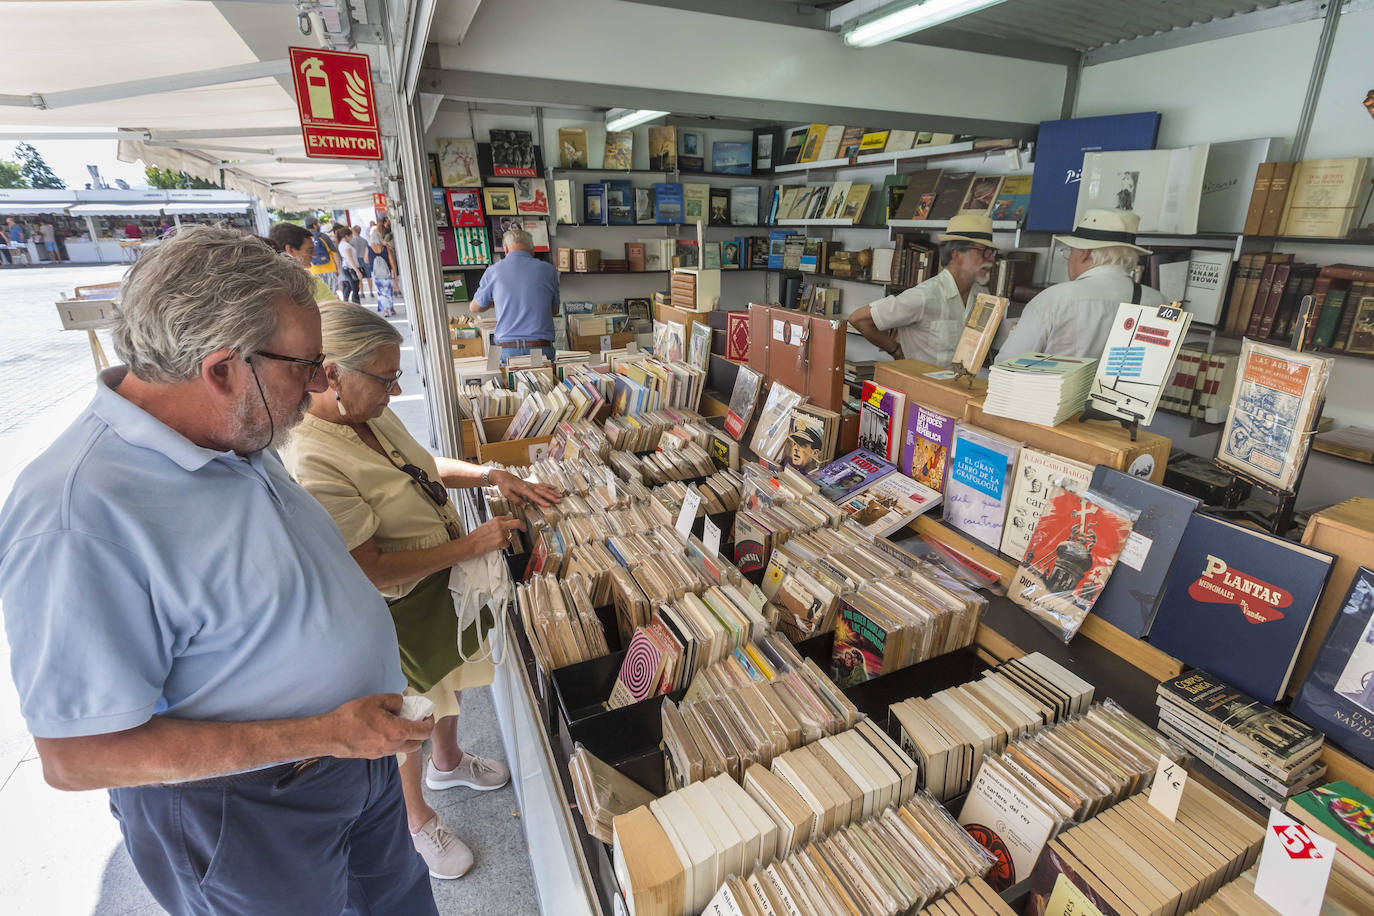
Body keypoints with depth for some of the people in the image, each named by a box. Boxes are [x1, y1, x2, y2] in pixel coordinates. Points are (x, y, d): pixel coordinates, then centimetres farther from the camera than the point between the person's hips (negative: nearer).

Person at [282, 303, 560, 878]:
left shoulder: (373, 415, -6)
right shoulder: (310, 463, -33)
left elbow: (425, 465, 10)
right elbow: (371, 572, -31)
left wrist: (492, 476, -5)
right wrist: (472, 545, -27)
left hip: (443, 582, 8)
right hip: (396, 611, -8)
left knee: (447, 679, 30)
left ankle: (448, 763, 59)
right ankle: (416, 820, 46)